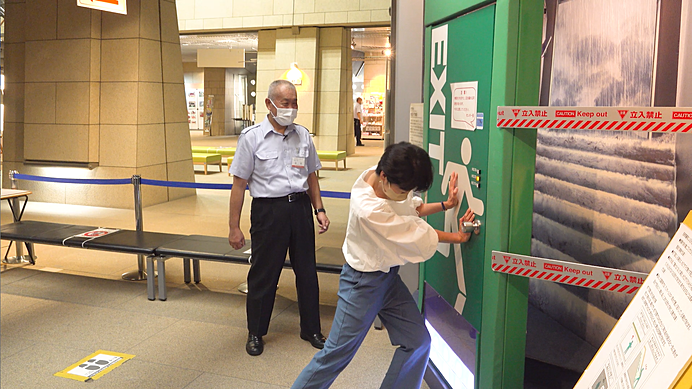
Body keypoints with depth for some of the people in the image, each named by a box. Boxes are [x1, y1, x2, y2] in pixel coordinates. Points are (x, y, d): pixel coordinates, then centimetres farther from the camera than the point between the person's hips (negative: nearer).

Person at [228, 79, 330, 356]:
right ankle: (256, 332, 25)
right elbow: (239, 183, -5)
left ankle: (311, 329, 28)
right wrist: (234, 227, -6)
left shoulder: (302, 135, 7)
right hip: (268, 209, -4)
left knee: (307, 271, 11)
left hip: (300, 206, 4)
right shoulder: (252, 137, -5)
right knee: (263, 273, 6)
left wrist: (319, 209, 10)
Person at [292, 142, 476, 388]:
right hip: (364, 283, -8)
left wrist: (445, 205, -5)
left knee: (418, 341, 7)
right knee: (336, 354, 3)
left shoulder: (391, 182, -9)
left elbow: (413, 208, 10)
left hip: (388, 276, 8)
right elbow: (417, 234, -22)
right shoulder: (369, 209, -33)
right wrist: (456, 237, -9)